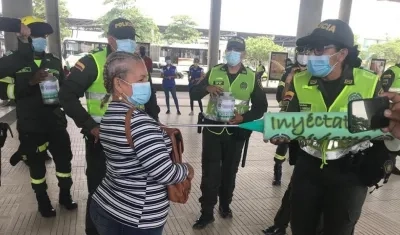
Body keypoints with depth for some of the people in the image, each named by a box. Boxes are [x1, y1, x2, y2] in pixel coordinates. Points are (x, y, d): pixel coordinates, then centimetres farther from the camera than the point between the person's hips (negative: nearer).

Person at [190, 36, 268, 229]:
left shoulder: (251, 77, 0)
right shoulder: (214, 72, 1)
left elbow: (261, 105, 1)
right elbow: (195, 94, 1)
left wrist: (244, 117, -16)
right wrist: (206, 88, -21)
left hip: (236, 131, 1)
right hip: (213, 129, 0)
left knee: (230, 171, 15)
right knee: (210, 172, 0)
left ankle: (225, 205, 35)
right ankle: (207, 213, 13)